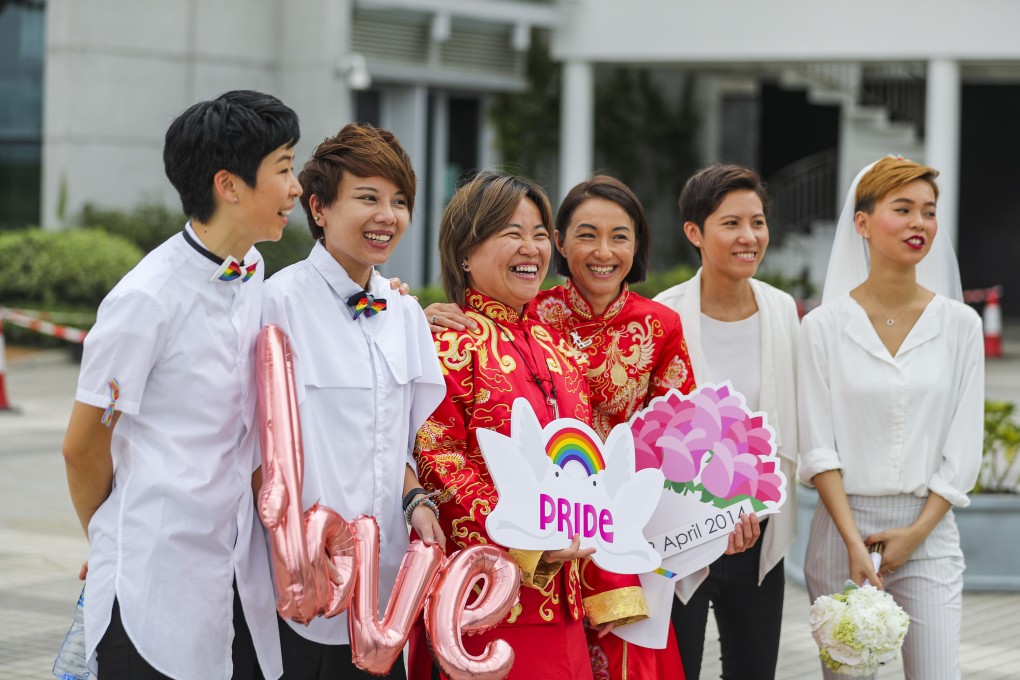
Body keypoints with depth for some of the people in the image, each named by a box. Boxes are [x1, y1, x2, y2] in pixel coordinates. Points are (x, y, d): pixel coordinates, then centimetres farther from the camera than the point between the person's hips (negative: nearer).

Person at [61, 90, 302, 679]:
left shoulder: (254, 276, 7)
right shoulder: (148, 298, -15)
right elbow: (84, 448, -5)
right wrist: (116, 543, 9)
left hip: (240, 574, 6)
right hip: (157, 586, -6)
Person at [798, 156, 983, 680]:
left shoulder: (960, 324, 2)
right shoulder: (825, 326, -1)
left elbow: (963, 448, 2)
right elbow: (818, 448, -4)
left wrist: (917, 532, -7)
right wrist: (854, 542, -13)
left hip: (928, 532, 1)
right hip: (843, 526, -1)